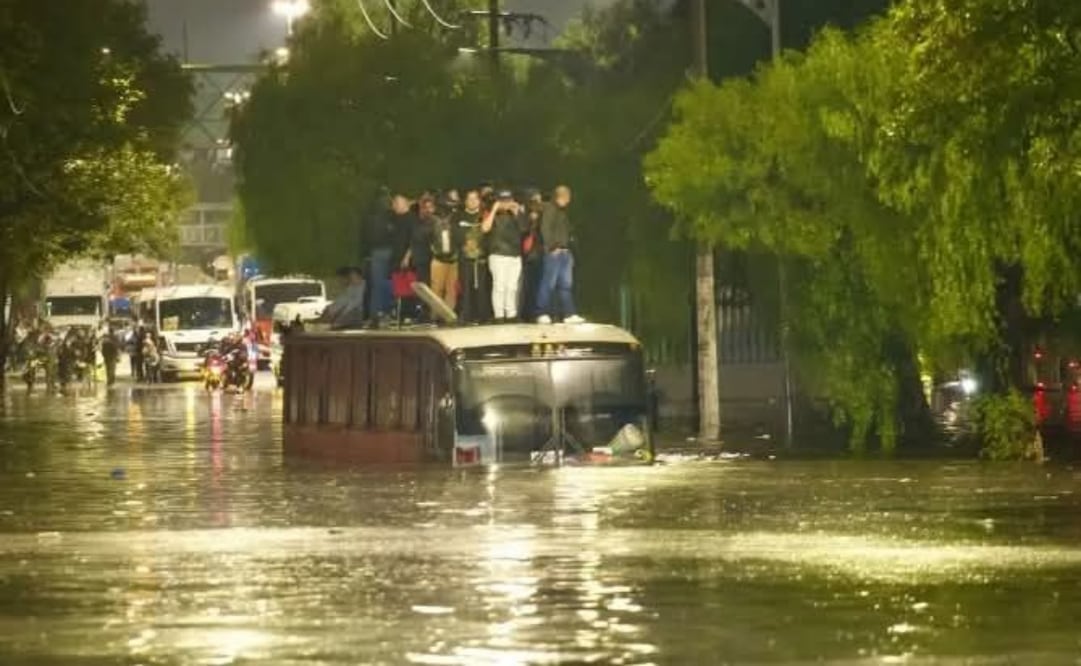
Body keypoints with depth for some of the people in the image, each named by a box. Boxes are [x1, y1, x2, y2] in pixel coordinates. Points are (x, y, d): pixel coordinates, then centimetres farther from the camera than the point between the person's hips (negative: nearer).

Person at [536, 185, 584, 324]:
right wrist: (552, 247, -17)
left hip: (565, 252, 9)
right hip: (554, 252, -9)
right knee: (549, 283, -7)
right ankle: (543, 314, -4)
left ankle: (569, 315, 5)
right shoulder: (549, 209, -5)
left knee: (566, 284, 5)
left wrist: (568, 248, 13)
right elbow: (545, 229, -13)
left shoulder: (563, 211, 21)